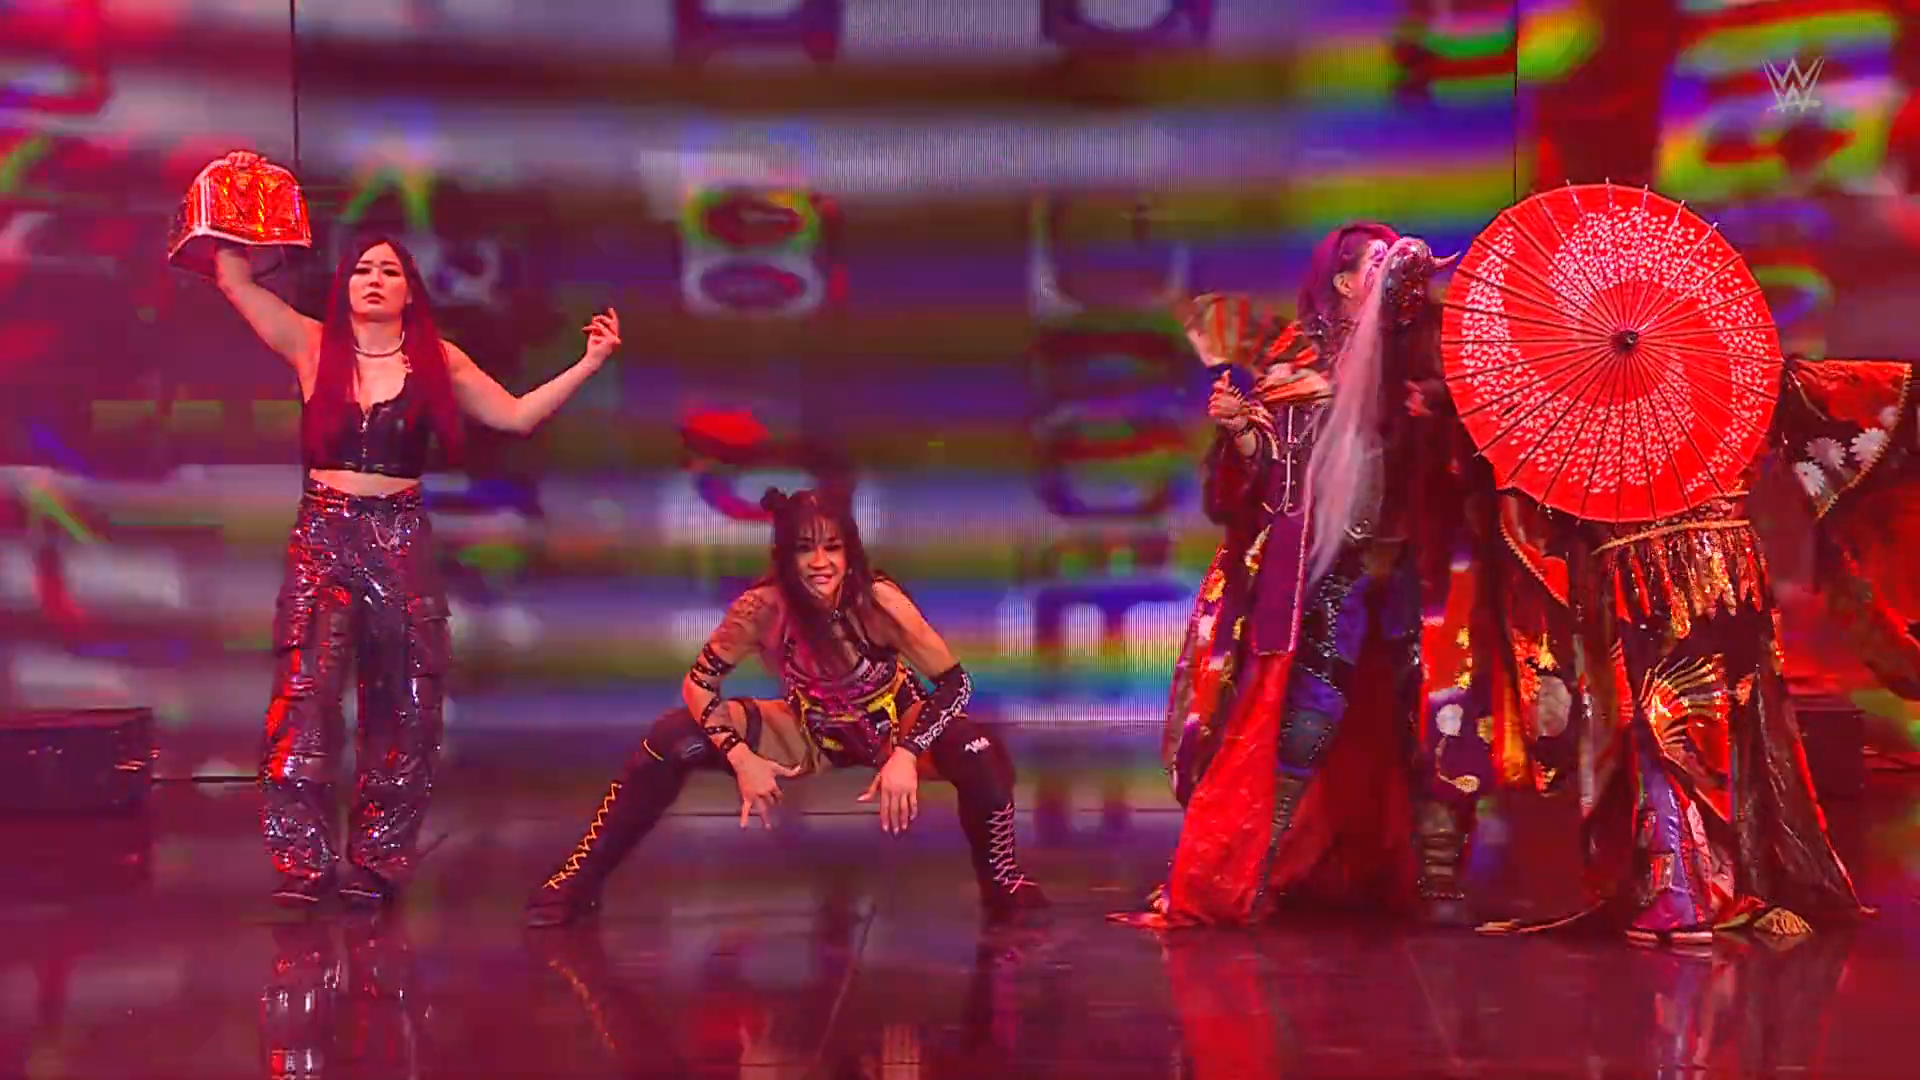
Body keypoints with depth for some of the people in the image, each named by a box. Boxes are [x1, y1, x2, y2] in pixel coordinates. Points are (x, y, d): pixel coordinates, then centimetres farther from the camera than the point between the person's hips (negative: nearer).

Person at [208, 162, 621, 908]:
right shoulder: (314, 346, 7)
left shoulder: (438, 362, 8)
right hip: (322, 537, -1)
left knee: (403, 706, 0)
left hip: (402, 543, 1)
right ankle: (304, 861, -13)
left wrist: (587, 365, 4)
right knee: (305, 692, -14)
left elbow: (517, 415, 10)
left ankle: (376, 862, 8)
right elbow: (234, 280, 7)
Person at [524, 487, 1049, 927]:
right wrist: (741, 758, -28)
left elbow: (955, 682, -24)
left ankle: (1003, 885, -7)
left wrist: (906, 755, -37)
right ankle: (582, 877, -5)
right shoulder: (763, 607, -25)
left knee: (977, 752, -34)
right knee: (674, 738, -17)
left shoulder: (879, 601, -30)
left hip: (892, 728, -2)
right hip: (812, 736, 2)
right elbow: (698, 685, -15)